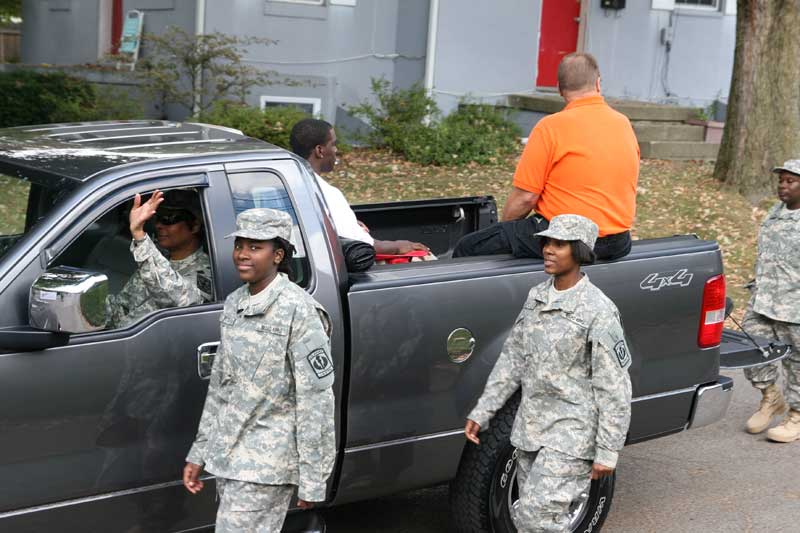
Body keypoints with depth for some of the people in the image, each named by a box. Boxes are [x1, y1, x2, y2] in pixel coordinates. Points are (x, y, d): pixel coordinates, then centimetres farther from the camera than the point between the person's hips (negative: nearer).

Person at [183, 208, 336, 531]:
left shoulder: (297, 310, -14)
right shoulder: (234, 304, 9)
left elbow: (315, 399, -15)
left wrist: (312, 480, -15)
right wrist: (199, 452, 16)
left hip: (266, 464, -7)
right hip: (227, 455, 7)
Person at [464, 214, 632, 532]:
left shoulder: (597, 311, -15)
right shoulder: (536, 297, 7)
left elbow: (615, 387, -13)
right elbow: (512, 359, 12)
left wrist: (608, 452, -14)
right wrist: (481, 413, 9)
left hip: (570, 434, -7)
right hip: (529, 429, 7)